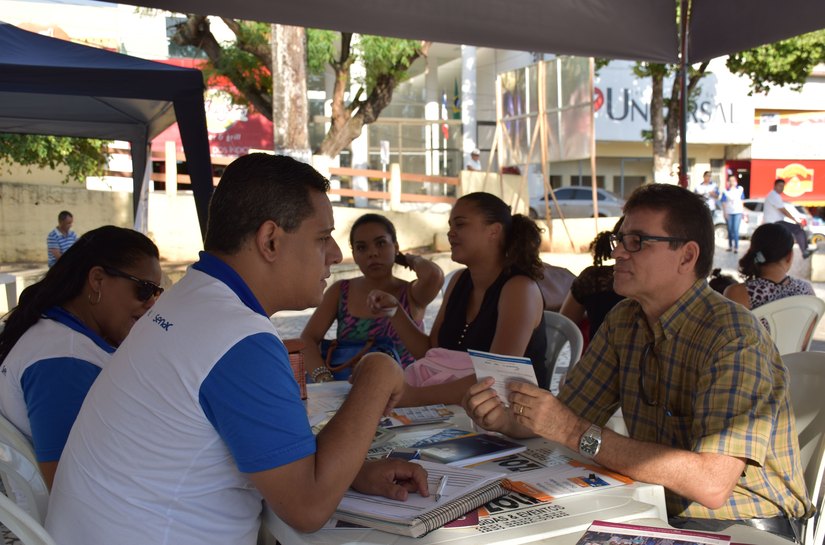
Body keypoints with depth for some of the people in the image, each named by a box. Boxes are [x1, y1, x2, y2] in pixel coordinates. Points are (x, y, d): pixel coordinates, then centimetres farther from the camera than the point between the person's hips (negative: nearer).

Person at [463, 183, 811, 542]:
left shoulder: (734, 339, -23)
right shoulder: (624, 321, 2)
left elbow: (711, 485, -32)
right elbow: (569, 413, 4)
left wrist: (576, 433, -33)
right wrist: (503, 418, -18)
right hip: (659, 513, 6)